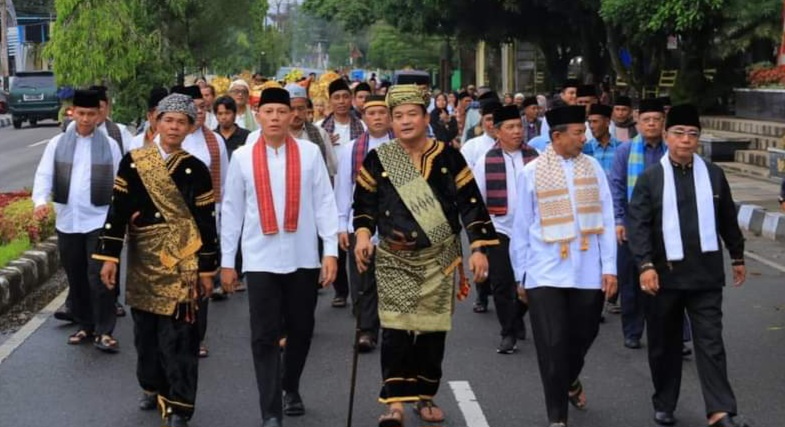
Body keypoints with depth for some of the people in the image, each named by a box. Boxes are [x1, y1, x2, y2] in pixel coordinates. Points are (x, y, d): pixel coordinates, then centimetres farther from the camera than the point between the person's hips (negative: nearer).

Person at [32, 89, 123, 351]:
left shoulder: (109, 145, 3)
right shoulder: (57, 143, 5)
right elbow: (44, 175, 1)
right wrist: (41, 200, -17)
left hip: (99, 221, -3)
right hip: (67, 222, 3)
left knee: (99, 277, -9)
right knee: (76, 278, 12)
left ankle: (104, 331, -2)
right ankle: (85, 326, 24)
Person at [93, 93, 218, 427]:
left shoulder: (196, 169, -3)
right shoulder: (133, 162, 0)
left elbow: (206, 222, -1)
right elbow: (118, 210, -1)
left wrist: (206, 269, -2)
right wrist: (109, 257, -5)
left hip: (180, 263, -2)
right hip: (143, 261, 3)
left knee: (178, 335, -4)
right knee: (145, 329, 13)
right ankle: (153, 387, 33)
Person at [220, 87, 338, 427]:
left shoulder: (309, 153, -1)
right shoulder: (242, 157, 2)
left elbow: (324, 202, 0)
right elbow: (232, 210, 6)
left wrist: (331, 250, -6)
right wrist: (226, 260, 7)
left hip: (303, 257, 1)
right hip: (260, 259, -1)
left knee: (301, 330, 15)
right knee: (264, 336, -3)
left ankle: (291, 389, 39)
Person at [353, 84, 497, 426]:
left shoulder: (449, 158, -1)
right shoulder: (377, 160, 0)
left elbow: (471, 204, -1)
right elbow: (364, 203, 8)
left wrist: (478, 248, -9)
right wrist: (363, 234, -10)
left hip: (438, 260, 1)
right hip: (394, 260, -1)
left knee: (433, 329, 6)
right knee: (396, 329, -11)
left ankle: (424, 396, 21)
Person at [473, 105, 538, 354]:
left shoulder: (534, 158, 2)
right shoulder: (486, 161, -2)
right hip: (499, 229, -1)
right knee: (501, 284, -1)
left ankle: (517, 318, 36)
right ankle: (508, 334, 8)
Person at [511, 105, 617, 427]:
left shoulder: (592, 167, 2)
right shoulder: (532, 172, -3)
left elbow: (606, 219, 3)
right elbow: (521, 228, 3)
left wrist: (609, 267, -1)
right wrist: (521, 274, 5)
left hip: (588, 273, 3)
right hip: (546, 273, -2)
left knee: (582, 336, 16)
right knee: (553, 345, -3)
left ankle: (571, 381, 48)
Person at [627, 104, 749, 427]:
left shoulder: (713, 174, 5)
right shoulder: (650, 178, -3)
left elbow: (727, 219, 15)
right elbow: (637, 224, -9)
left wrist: (737, 257, 19)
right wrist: (645, 265, -18)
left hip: (705, 274, 1)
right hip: (664, 274, -1)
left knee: (710, 342, -1)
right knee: (664, 345, 10)